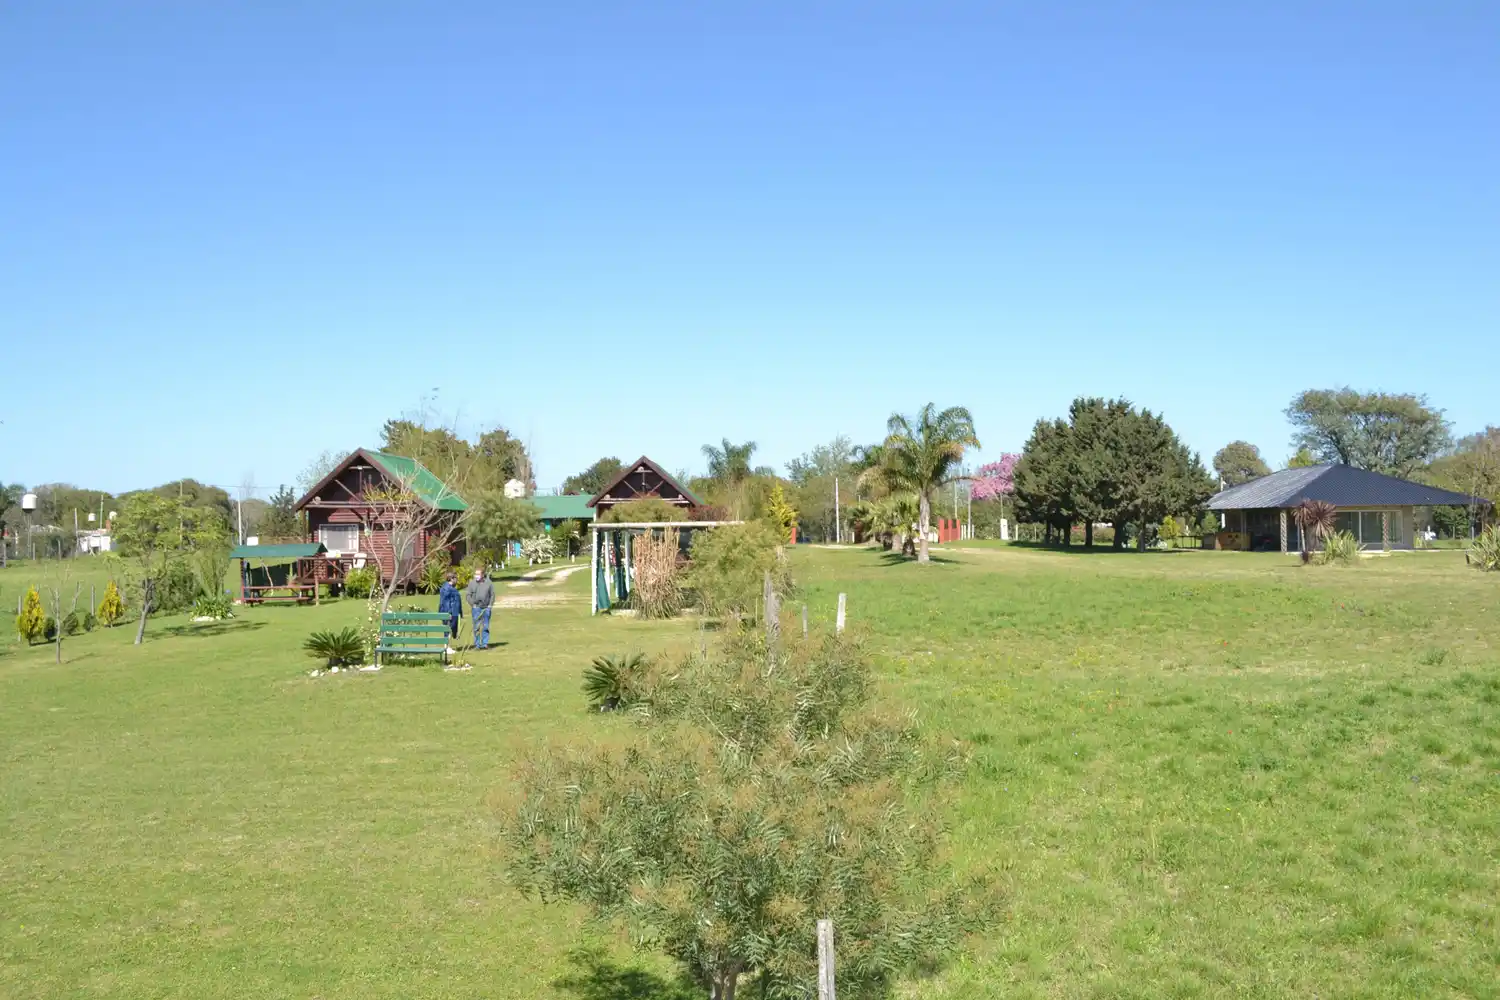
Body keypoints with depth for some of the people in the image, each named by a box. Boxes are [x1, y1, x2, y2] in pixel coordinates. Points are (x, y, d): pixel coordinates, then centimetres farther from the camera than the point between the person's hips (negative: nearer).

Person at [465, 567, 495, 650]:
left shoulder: (488, 583, 5)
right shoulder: (472, 583, 3)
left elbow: (492, 594, 9)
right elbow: (468, 594, 5)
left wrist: (490, 604, 0)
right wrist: (472, 604, -4)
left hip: (486, 608, 1)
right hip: (476, 608, -1)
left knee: (485, 626, 5)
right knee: (476, 626, 0)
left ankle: (485, 643, 12)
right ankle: (477, 644, 5)